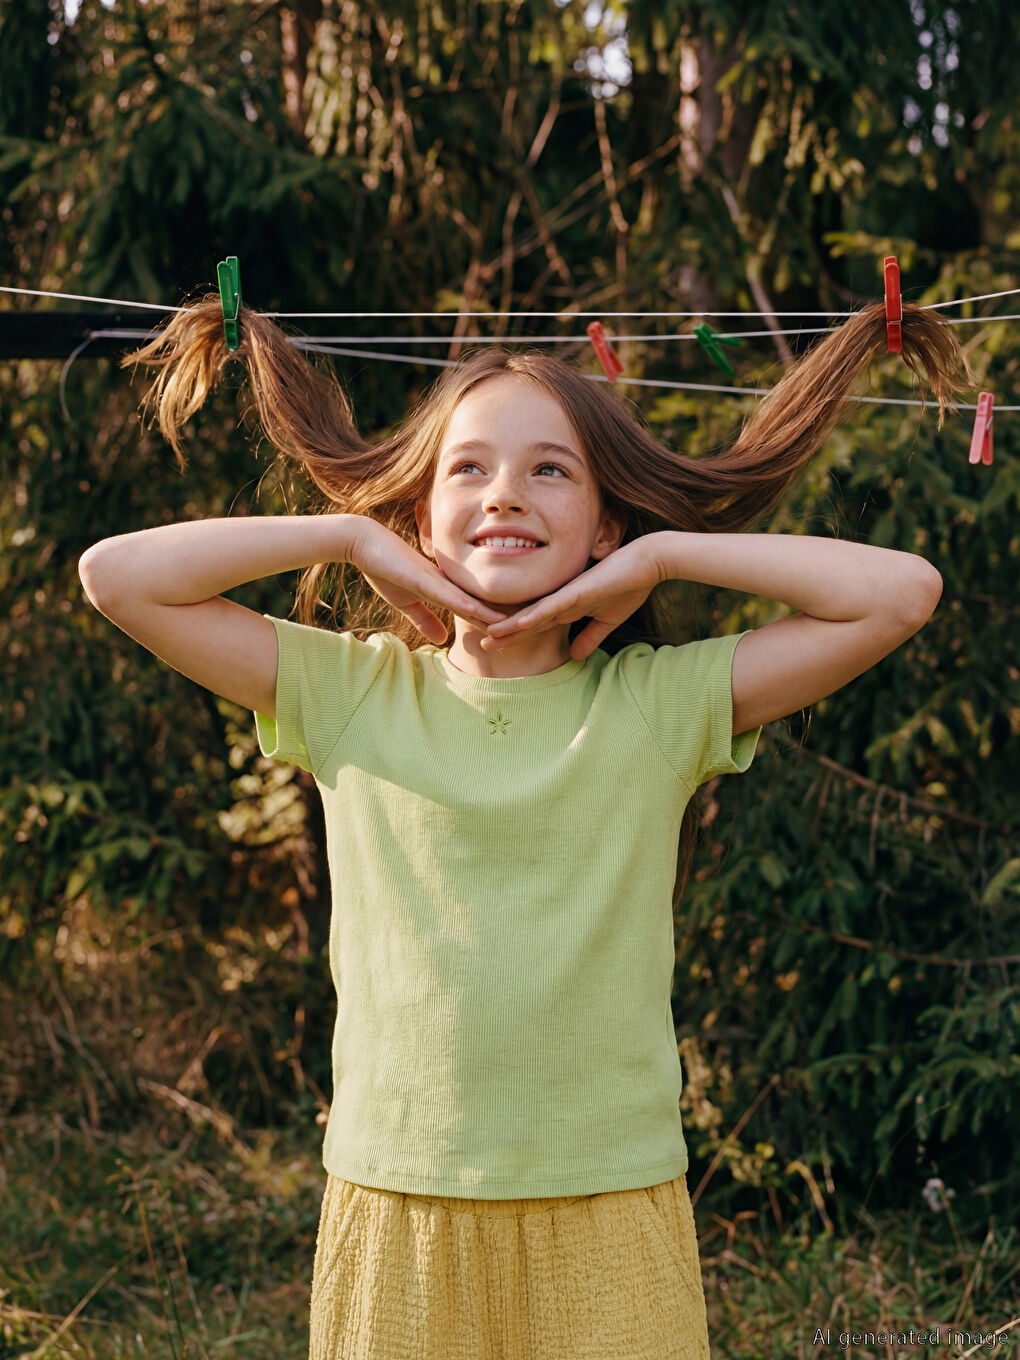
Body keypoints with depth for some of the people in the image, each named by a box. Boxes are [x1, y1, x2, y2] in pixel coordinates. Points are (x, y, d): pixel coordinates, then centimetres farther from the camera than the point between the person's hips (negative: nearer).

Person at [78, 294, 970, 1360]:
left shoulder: (661, 704, 0)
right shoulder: (351, 695, 2)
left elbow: (902, 591, -6)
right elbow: (118, 576, -2)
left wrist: (660, 557, -4)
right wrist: (353, 539, -2)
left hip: (608, 1223, 0)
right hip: (395, 1210, 1)